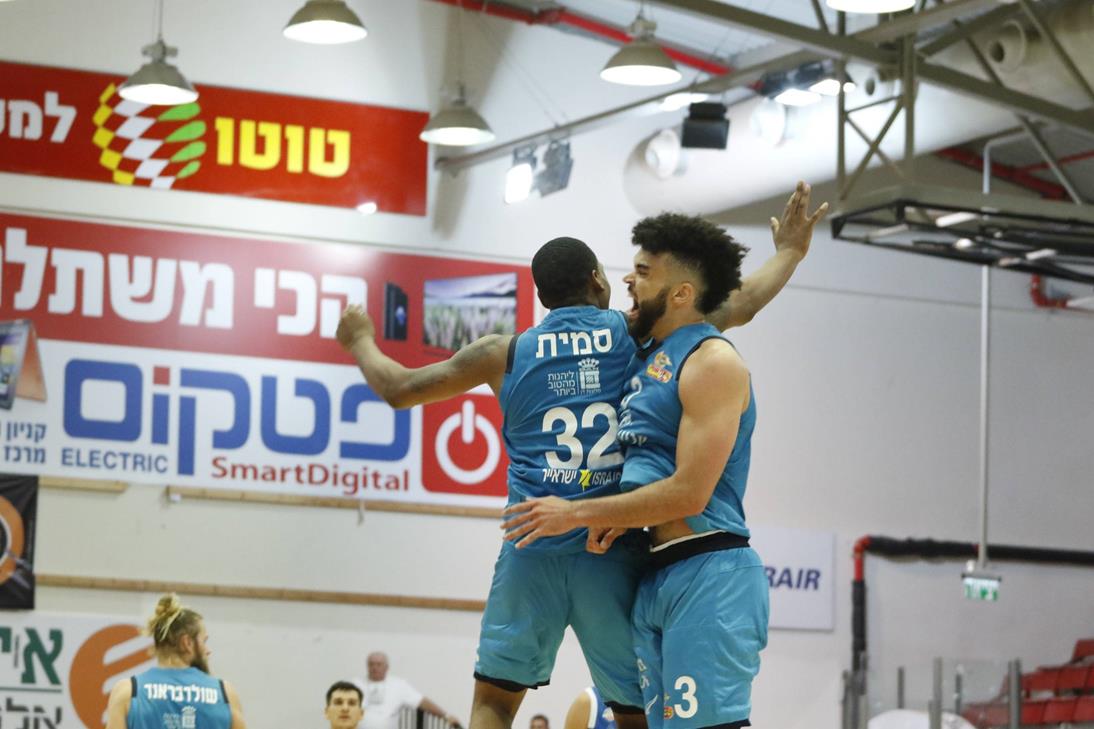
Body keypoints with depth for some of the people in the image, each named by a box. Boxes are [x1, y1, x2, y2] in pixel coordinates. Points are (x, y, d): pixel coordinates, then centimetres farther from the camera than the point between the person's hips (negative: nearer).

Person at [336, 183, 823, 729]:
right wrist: (789, 253, 29)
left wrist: (361, 341, 36)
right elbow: (739, 306, 11)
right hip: (613, 554, -1)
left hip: (532, 550, 1)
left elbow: (398, 389, 16)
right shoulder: (638, 336, 6)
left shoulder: (507, 353, 9)